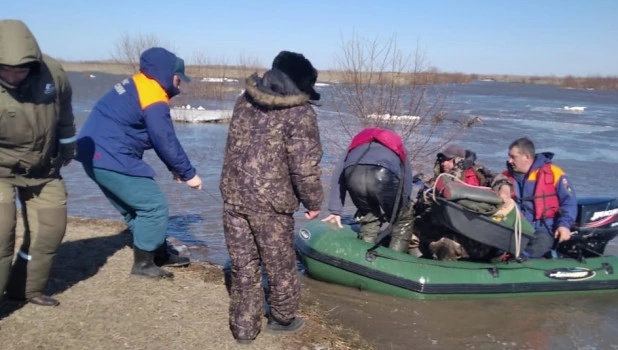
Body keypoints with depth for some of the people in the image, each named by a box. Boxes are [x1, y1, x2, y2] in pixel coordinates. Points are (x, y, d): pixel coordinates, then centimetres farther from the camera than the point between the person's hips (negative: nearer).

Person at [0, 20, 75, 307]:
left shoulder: (52, 72, -16)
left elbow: (64, 110, 5)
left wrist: (68, 143, 17)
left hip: (43, 168, 4)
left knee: (49, 229, 9)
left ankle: (25, 288, 29)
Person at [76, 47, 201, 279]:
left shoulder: (137, 85, 17)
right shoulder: (154, 99, -15)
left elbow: (158, 137, 18)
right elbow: (166, 141, -15)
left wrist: (174, 168, 15)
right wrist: (188, 173, -3)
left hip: (96, 154, 11)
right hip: (111, 158, -11)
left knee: (134, 208, 19)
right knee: (154, 206, -3)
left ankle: (160, 254, 31)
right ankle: (143, 263, 7)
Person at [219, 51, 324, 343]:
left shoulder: (244, 100, 5)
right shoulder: (300, 113, -13)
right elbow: (305, 166, -14)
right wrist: (313, 202, -1)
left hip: (233, 195, 5)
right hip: (270, 202, -5)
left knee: (243, 265, 15)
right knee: (280, 265, 16)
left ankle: (243, 326, 24)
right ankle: (283, 318, 34)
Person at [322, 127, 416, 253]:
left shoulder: (357, 143, 42)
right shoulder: (398, 146, 42)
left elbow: (338, 173, 27)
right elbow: (407, 179, 30)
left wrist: (335, 210, 23)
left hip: (353, 175, 2)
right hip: (383, 175, -2)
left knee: (369, 220, 28)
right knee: (404, 222, 23)